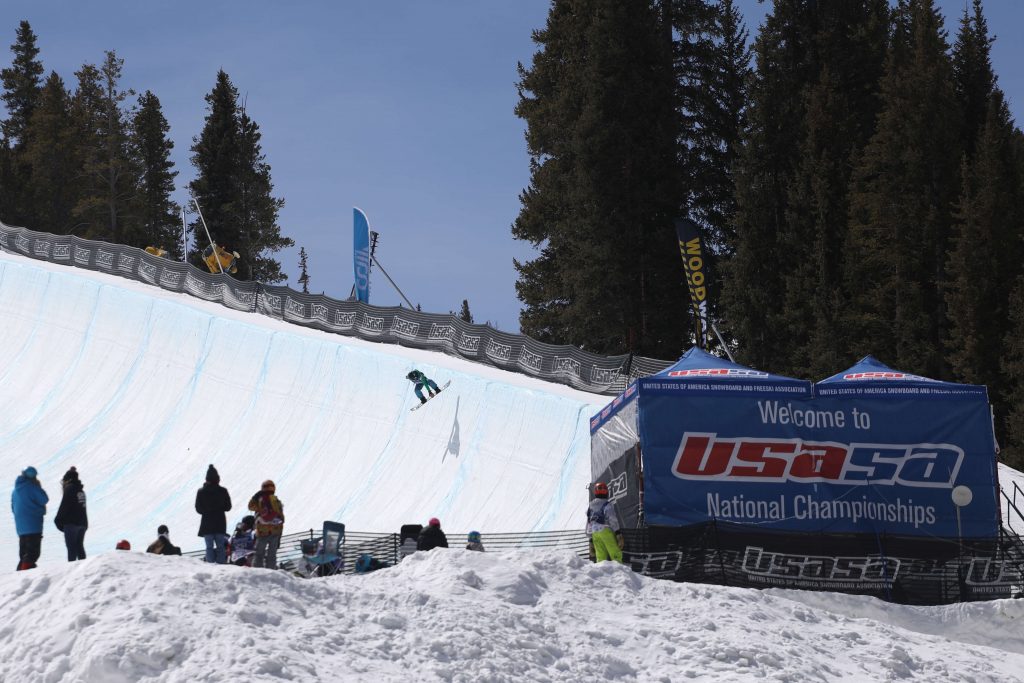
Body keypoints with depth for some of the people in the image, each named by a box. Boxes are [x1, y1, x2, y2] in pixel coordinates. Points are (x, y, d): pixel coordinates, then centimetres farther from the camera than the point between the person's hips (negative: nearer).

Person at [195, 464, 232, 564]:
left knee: (209, 547, 3)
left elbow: (198, 509, -3)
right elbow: (228, 507, 2)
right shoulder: (223, 491, -6)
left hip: (207, 524, -1)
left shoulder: (201, 492, -8)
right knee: (221, 547, 9)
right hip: (220, 524, 1)